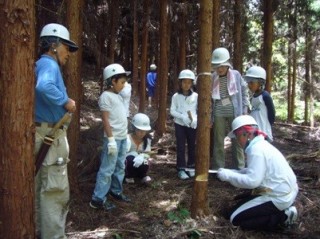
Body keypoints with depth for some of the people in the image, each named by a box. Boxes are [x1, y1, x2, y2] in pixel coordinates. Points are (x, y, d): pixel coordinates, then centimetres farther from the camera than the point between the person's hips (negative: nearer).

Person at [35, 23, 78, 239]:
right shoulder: (49, 64, -14)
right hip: (51, 135, -10)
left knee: (42, 186, 17)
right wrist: (66, 101, -23)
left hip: (44, 134, 10)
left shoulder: (42, 65, 15)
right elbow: (44, 87, -36)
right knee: (56, 189, -4)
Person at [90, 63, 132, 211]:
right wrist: (111, 139, -19)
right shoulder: (106, 96, -12)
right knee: (107, 169, -5)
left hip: (123, 138, 9)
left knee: (120, 167, 16)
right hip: (113, 138, -9)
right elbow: (105, 120, -16)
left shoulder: (118, 96, 14)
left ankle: (116, 192, 30)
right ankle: (98, 199, 2)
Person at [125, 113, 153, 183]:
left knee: (145, 162, -32)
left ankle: (142, 176, 5)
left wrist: (142, 156, -36)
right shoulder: (128, 139, -22)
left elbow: (147, 154, -12)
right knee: (130, 159, -36)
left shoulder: (147, 138, -9)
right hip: (126, 164, -2)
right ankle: (129, 176, -4)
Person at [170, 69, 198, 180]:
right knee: (181, 147, 2)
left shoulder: (196, 96, -2)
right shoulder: (176, 96, -4)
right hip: (180, 124, -1)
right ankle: (181, 169, 9)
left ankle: (191, 167, 24)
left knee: (192, 146, 10)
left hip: (192, 125, 2)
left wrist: (195, 119, -17)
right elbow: (172, 111, -6)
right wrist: (183, 117, -20)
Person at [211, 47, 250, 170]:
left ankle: (239, 168, 17)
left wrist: (244, 110, 1)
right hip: (218, 113, 1)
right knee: (218, 141, 5)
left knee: (237, 140, 6)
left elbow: (244, 92, 6)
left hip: (234, 112, -1)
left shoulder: (236, 75, 1)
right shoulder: (213, 78, 3)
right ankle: (218, 168, 14)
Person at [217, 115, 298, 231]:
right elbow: (253, 172, 12)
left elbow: (252, 180, -27)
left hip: (279, 197, -10)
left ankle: (282, 217, -5)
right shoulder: (260, 144, 9)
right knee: (241, 206, 22)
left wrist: (228, 176, -17)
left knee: (235, 218, -4)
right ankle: (283, 210, 11)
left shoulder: (257, 150, -22)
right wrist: (231, 172, 2)